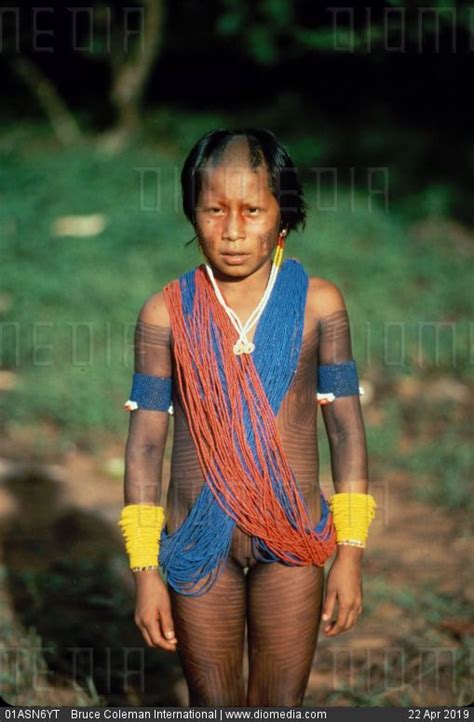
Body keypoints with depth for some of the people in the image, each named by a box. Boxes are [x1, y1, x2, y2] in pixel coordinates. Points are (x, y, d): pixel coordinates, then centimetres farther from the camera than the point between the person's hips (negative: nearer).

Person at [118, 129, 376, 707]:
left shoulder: (317, 304, -5)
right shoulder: (165, 313, -5)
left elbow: (346, 427, 1)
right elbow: (145, 441, -1)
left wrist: (351, 554, 0)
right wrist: (145, 571, -2)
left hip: (292, 544, 0)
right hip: (199, 544, 0)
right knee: (212, 708, 12)